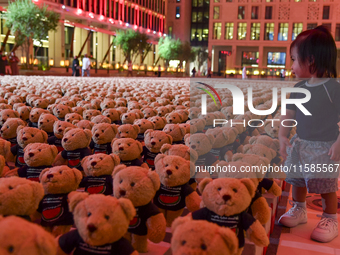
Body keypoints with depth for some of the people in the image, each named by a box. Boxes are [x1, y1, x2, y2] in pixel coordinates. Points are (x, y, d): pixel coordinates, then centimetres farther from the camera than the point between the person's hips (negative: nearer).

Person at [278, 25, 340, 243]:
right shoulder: (298, 88, 2)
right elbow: (289, 114, 7)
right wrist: (283, 136, -3)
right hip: (300, 144, 6)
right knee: (297, 181, 18)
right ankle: (299, 210, 38)